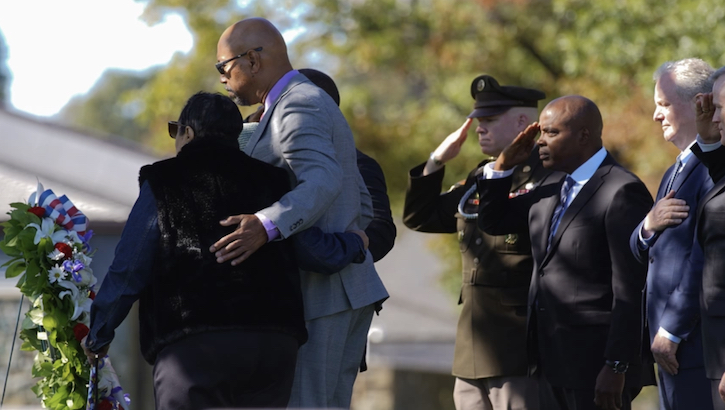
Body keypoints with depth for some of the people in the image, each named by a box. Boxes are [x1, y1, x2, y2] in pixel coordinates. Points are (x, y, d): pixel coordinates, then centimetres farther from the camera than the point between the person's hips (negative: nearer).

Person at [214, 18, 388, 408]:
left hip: (316, 294, -10)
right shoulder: (319, 105, 22)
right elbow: (362, 205, 27)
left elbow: (322, 181, -31)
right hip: (350, 289, 10)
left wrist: (266, 226, -44)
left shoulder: (298, 106, -11)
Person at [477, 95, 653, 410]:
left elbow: (631, 292, -18)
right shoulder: (553, 185, 13)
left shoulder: (622, 192, -14)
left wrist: (616, 367, -20)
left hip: (596, 364, -8)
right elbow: (493, 222, 23)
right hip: (553, 361, 8)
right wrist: (503, 165, 7)